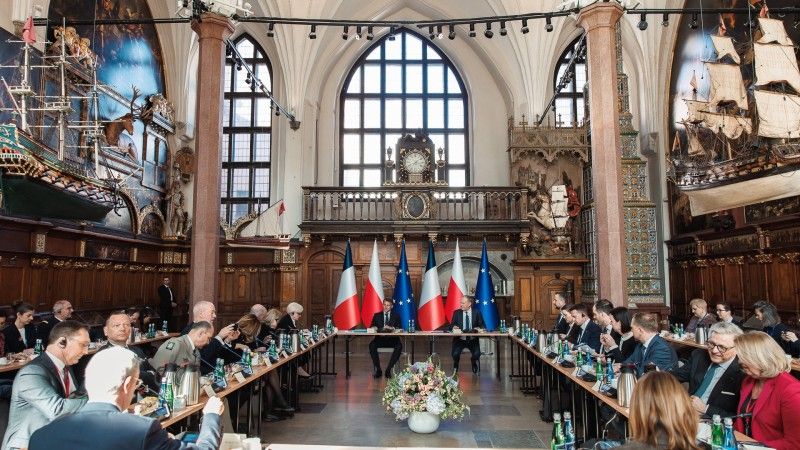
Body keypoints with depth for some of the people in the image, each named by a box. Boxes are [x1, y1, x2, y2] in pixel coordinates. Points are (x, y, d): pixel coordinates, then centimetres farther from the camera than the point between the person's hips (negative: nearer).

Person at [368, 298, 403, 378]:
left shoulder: (396, 316, 13)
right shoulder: (377, 315, 16)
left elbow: (399, 328, 2)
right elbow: (372, 327, 10)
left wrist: (392, 328, -19)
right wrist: (374, 328, -14)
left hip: (392, 339, -1)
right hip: (380, 339, 1)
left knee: (399, 346, -32)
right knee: (372, 345, -31)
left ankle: (388, 370, -23)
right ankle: (378, 370, -19)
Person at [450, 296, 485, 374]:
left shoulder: (476, 312, 3)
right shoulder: (457, 313, 4)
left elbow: (483, 326, 4)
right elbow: (451, 326, 6)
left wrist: (477, 328, -17)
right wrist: (454, 327, -17)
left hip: (473, 339, 0)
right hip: (460, 339, 0)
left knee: (476, 354, -26)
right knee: (455, 354, -27)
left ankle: (474, 365, 12)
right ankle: (455, 366, 9)